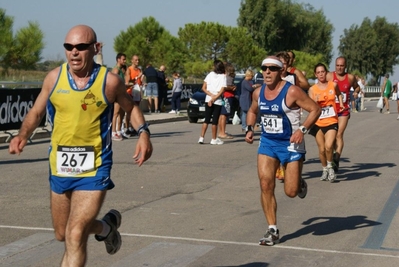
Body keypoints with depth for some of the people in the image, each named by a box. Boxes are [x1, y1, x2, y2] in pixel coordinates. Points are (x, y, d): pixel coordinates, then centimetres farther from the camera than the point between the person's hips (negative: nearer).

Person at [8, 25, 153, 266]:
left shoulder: (109, 81, -10)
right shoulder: (54, 78, -3)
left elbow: (131, 107, 8)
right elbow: (36, 112, 10)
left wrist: (143, 132, -10)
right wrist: (23, 134, -9)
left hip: (94, 170, -4)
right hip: (60, 168, 5)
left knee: (75, 236, -16)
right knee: (62, 234, 20)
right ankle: (107, 227, 50)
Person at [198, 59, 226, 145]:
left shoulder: (210, 74, 4)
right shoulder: (223, 76, -4)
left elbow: (204, 88, -1)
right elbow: (222, 90, -14)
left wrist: (211, 95, -8)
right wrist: (214, 98, -11)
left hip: (208, 100, 3)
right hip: (217, 101, -3)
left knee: (206, 120, 9)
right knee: (215, 121, 4)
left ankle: (201, 137, 3)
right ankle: (214, 139, 9)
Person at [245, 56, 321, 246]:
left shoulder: (292, 92, -17)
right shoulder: (258, 93, 1)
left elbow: (315, 109, -13)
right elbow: (252, 111, 21)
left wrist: (302, 129, -25)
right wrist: (249, 129, 4)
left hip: (290, 144, -4)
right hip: (267, 142, 4)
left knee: (291, 192, -3)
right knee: (266, 185, -9)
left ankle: (300, 183, 37)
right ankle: (272, 230, 1)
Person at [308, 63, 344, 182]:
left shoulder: (333, 85, 2)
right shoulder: (312, 89, -2)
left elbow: (339, 94, 25)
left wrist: (341, 103, 12)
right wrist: (315, 101, -21)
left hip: (332, 122, -1)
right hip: (318, 123, 1)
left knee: (328, 146, -19)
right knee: (321, 149, 5)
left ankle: (330, 166, 7)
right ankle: (325, 170, 29)